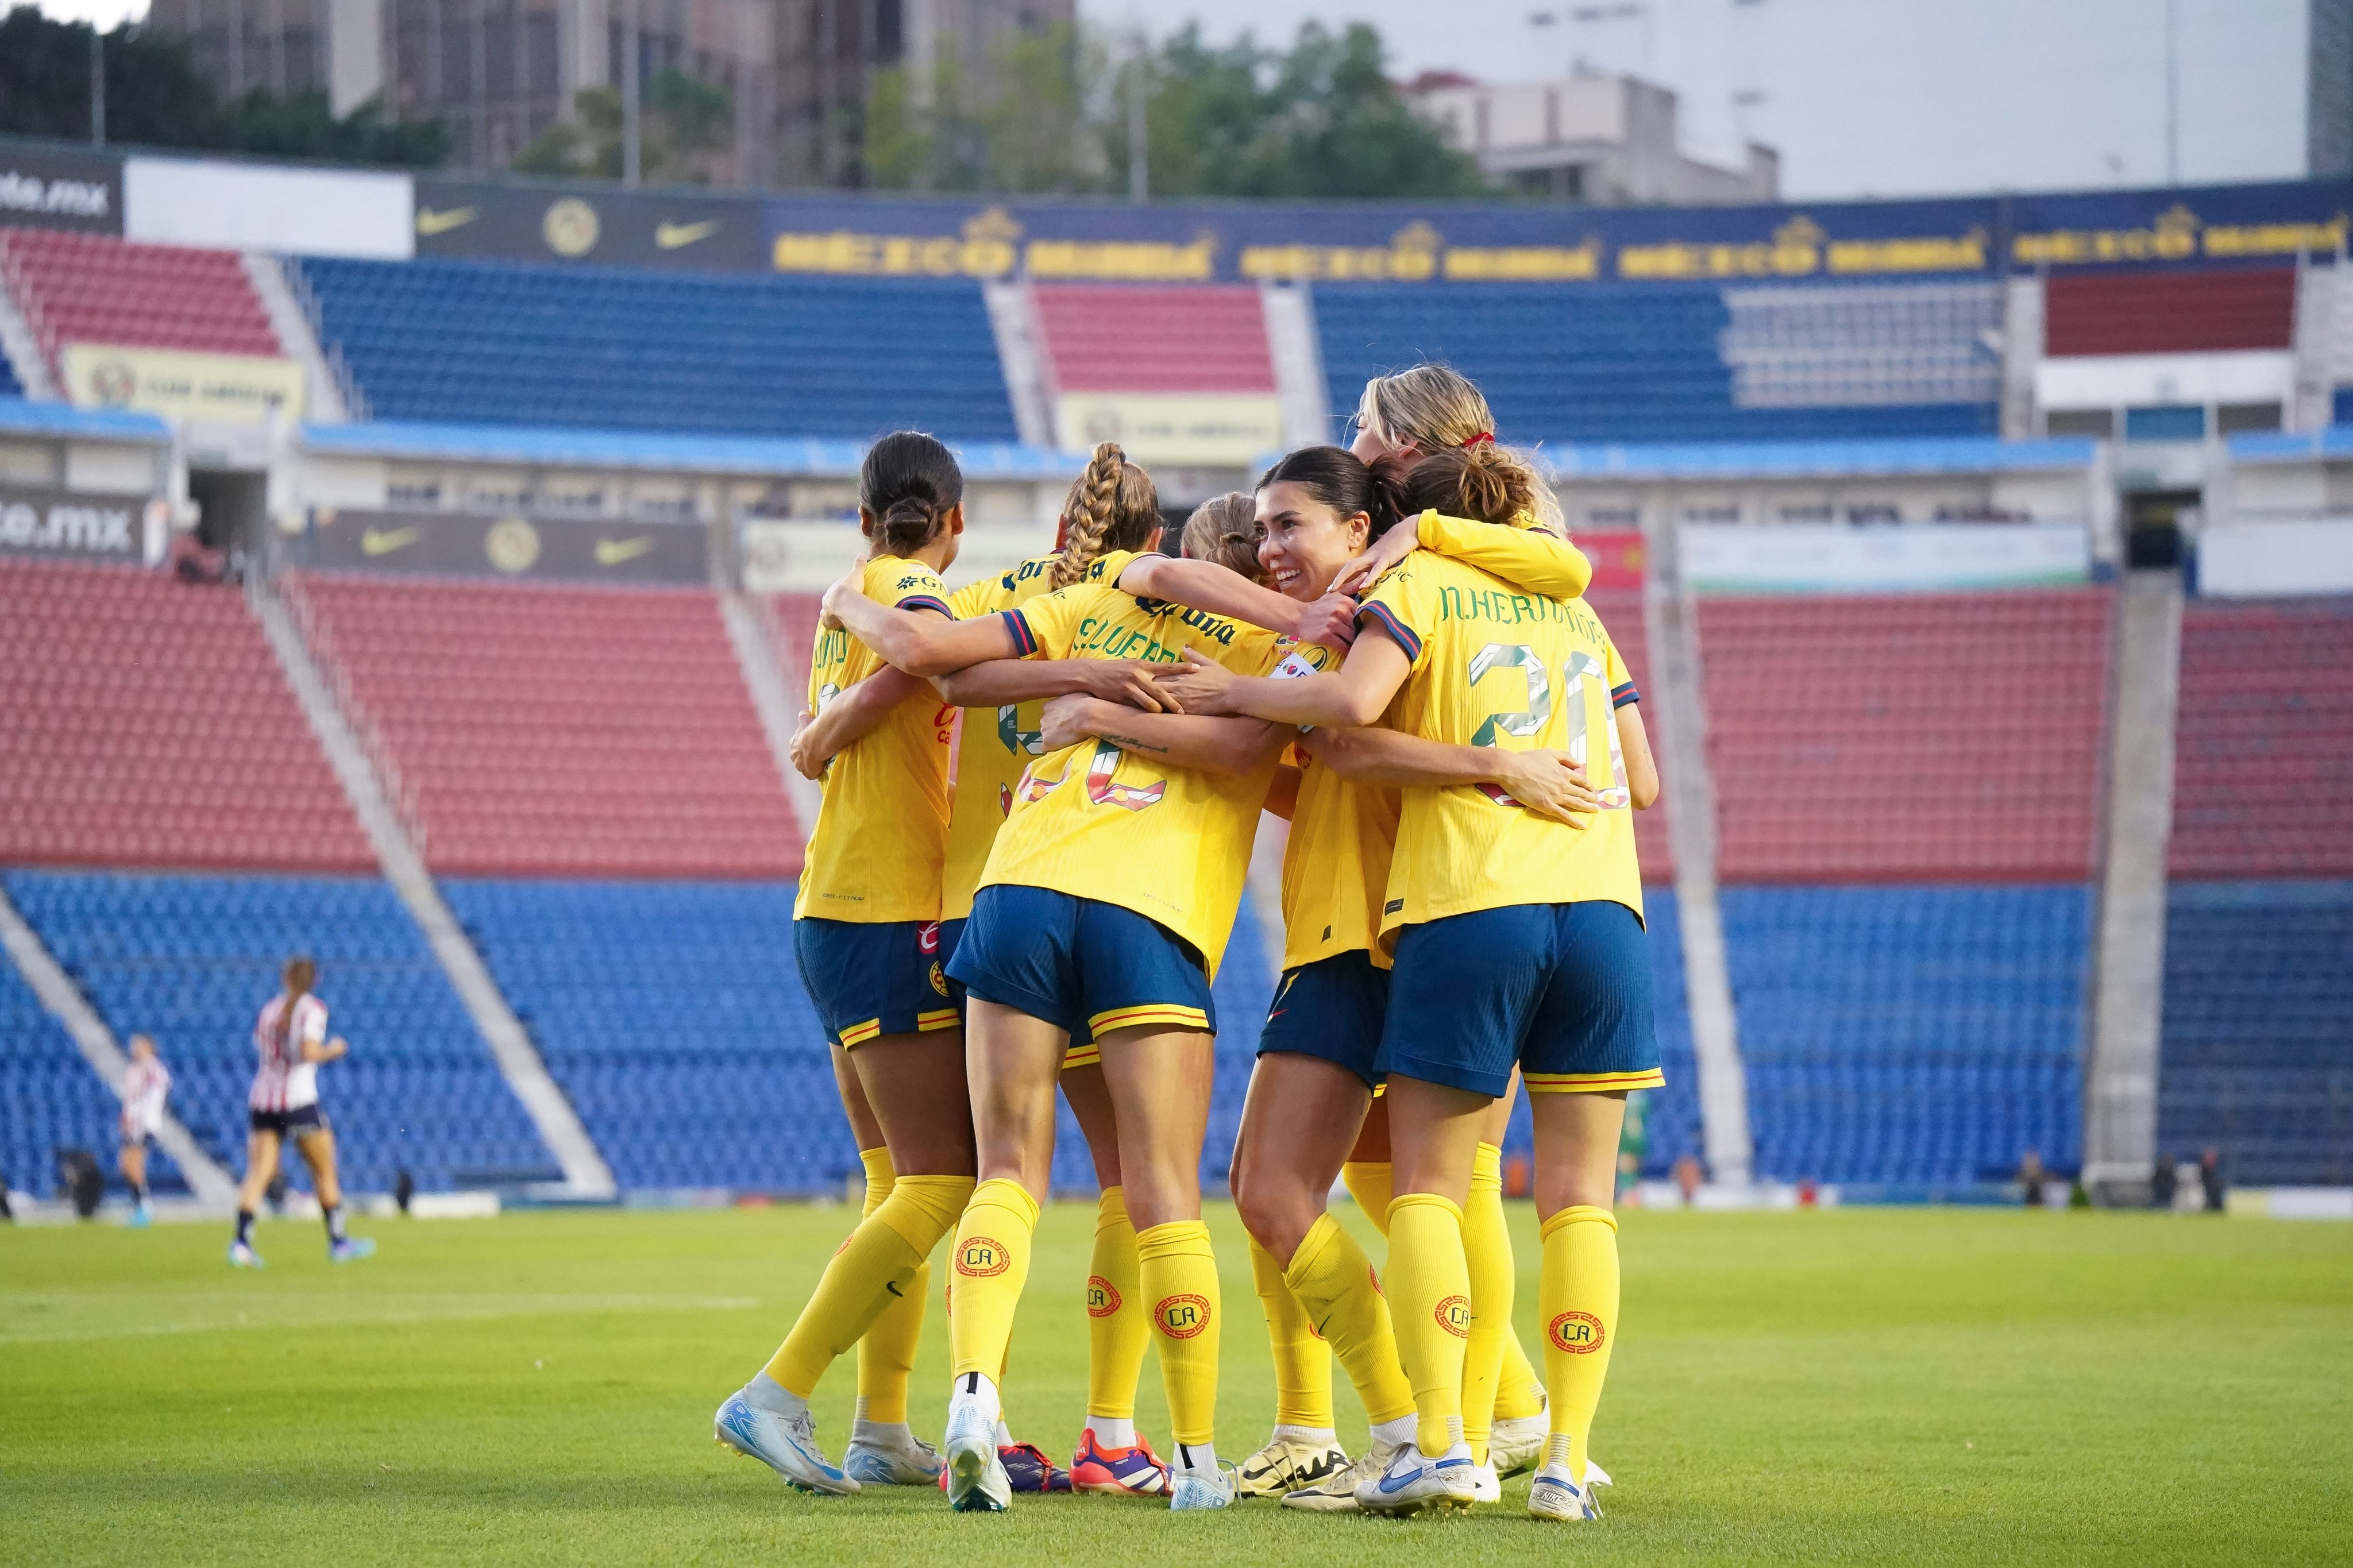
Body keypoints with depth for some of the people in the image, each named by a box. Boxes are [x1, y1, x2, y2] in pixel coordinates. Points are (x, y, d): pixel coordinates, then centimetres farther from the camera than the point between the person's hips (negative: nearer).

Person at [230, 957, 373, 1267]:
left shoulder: (269, 1009, 12)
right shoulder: (313, 1009, -5)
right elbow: (309, 1052, -17)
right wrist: (333, 1050, 0)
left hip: (262, 1099, 5)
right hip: (298, 1101, -5)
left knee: (258, 1173, -1)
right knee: (325, 1170, 10)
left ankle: (242, 1240, -17)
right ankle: (337, 1241, 14)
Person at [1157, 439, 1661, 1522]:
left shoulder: (1420, 582, 7)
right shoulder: (1574, 608, 22)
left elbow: (1353, 700, -12)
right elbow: (1642, 780, 19)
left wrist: (1236, 693, 1)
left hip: (1468, 905, -4)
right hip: (1600, 904, 4)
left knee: (1427, 1186, 4)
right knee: (1576, 1195, 4)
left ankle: (1439, 1442, -9)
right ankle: (1566, 1463, -2)